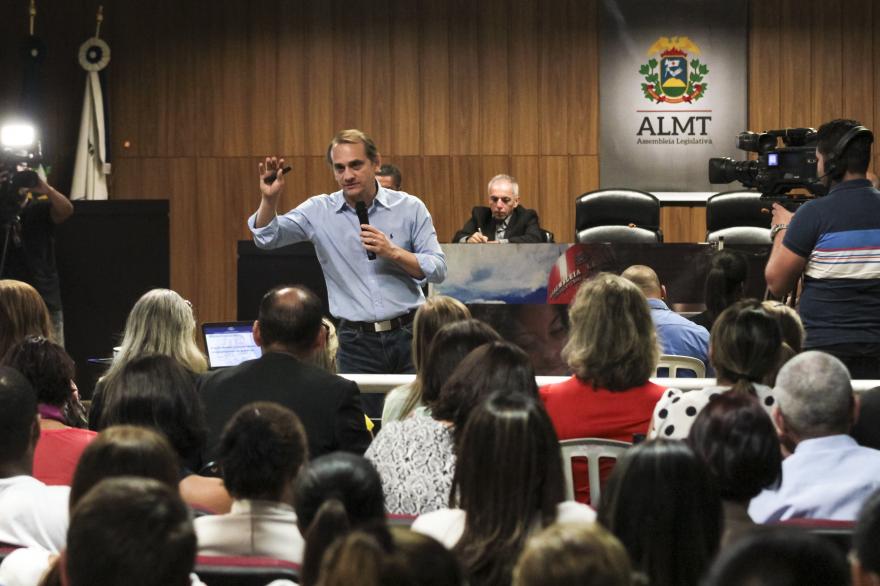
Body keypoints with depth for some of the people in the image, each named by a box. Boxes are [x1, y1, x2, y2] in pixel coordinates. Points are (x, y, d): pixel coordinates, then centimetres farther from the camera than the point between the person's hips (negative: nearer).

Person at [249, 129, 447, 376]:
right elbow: (267, 237, -3)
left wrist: (393, 253, -16)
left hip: (409, 335, 0)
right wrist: (269, 199, -21)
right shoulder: (319, 211, 4)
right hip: (356, 343, 0)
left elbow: (438, 270, -1)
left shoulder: (409, 208, 2)